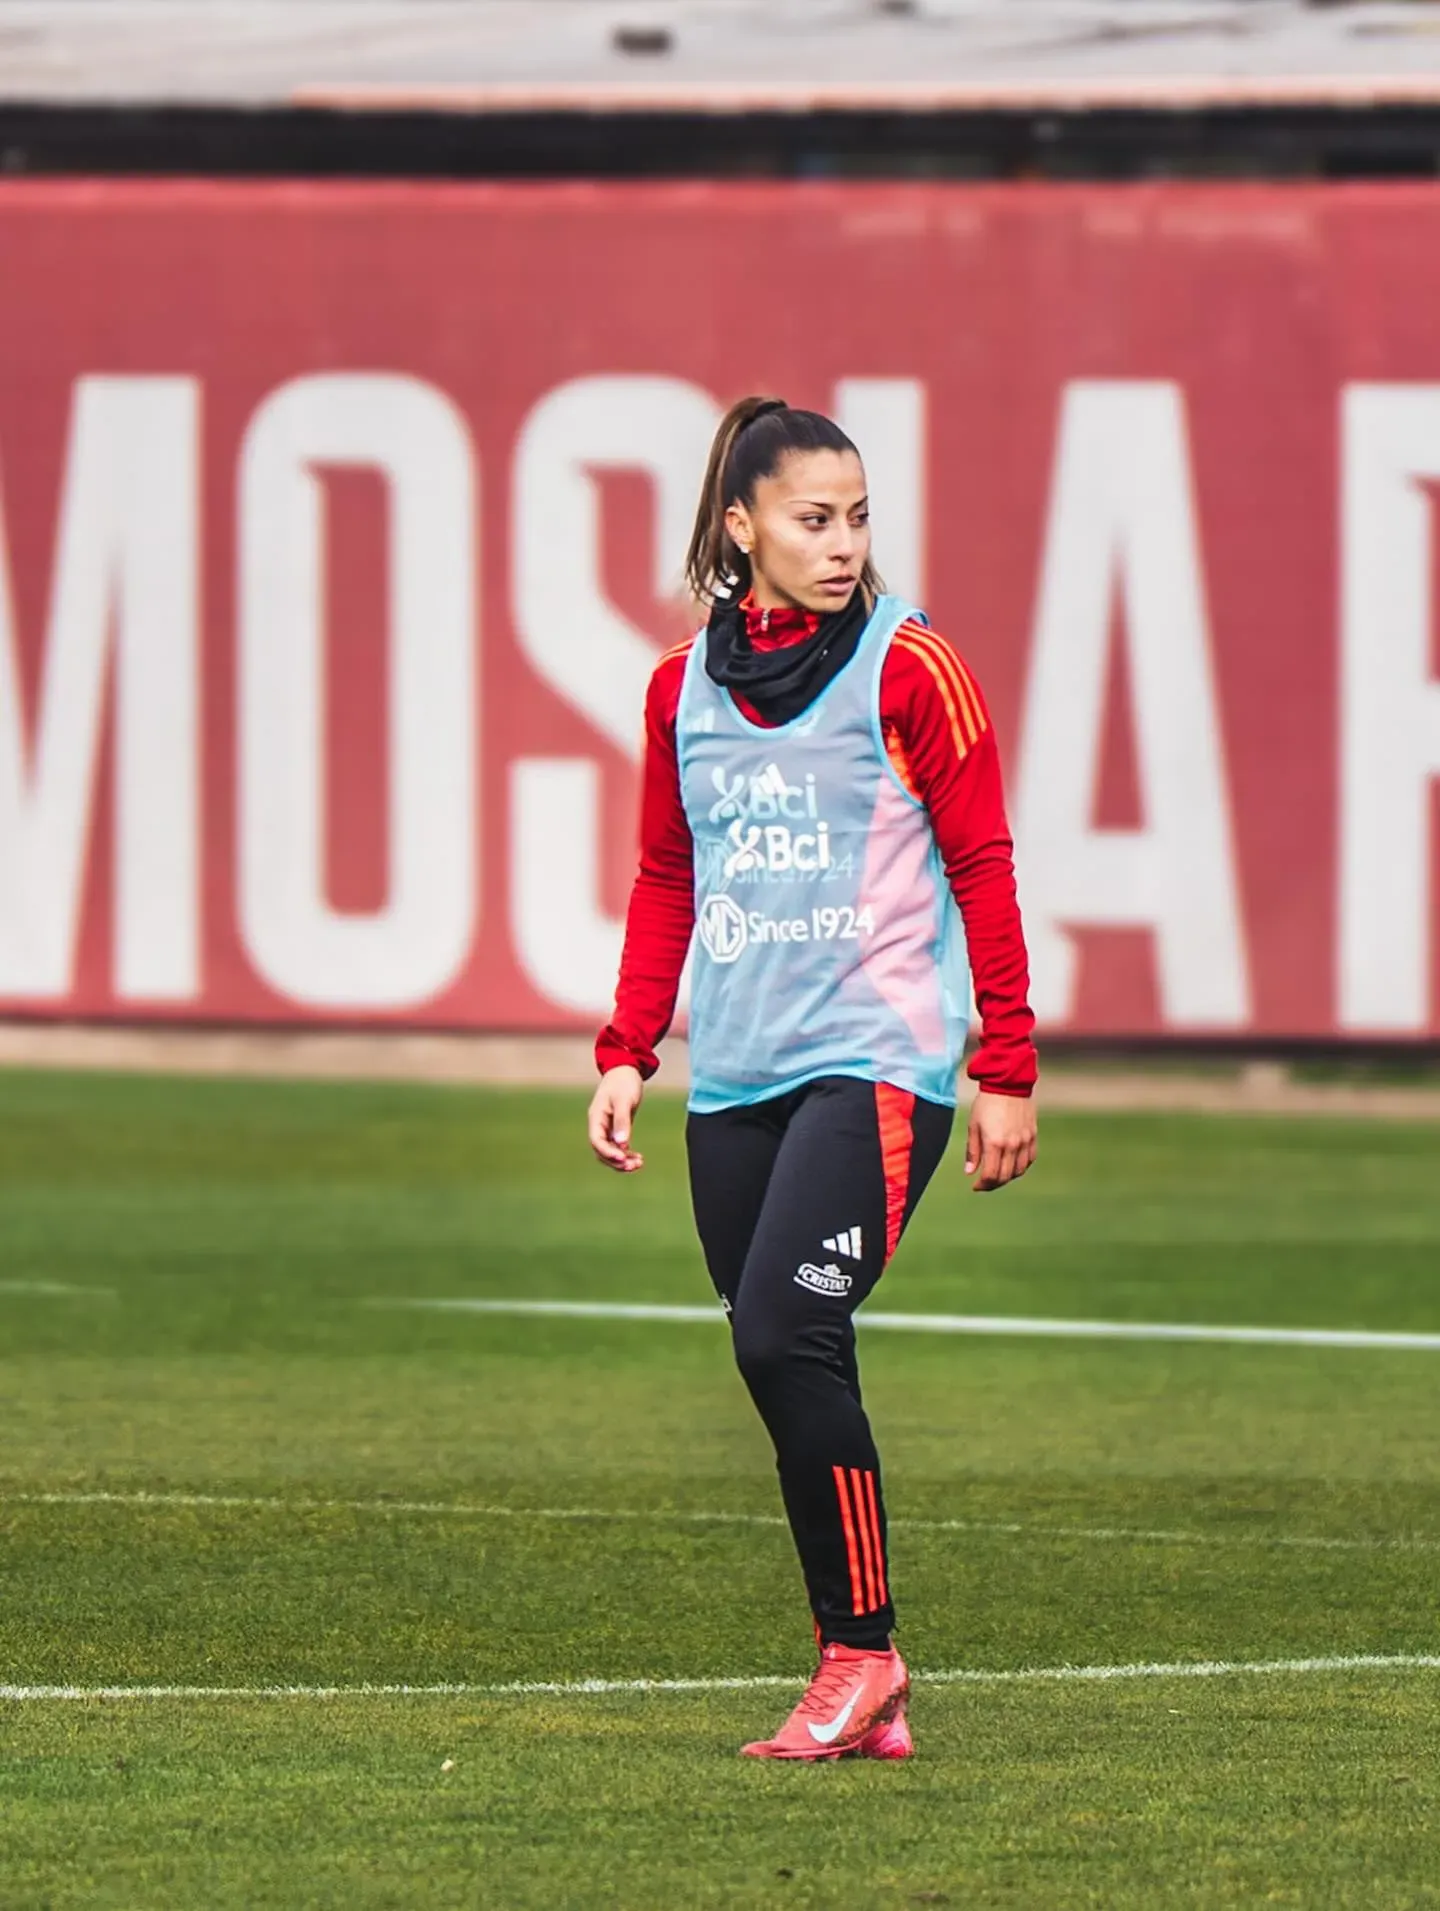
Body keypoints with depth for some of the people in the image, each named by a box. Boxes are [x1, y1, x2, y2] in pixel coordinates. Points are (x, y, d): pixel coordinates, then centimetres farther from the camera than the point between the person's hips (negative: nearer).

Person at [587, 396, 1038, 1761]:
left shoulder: (909, 668, -2)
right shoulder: (685, 686, 11)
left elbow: (982, 870, -1)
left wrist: (1008, 1072, -3)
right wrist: (627, 1054, 11)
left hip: (876, 1059, -5)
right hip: (734, 1079, 5)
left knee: (783, 1335, -19)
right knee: (789, 1383, 3)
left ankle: (862, 1650, -7)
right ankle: (864, 1699, 9)